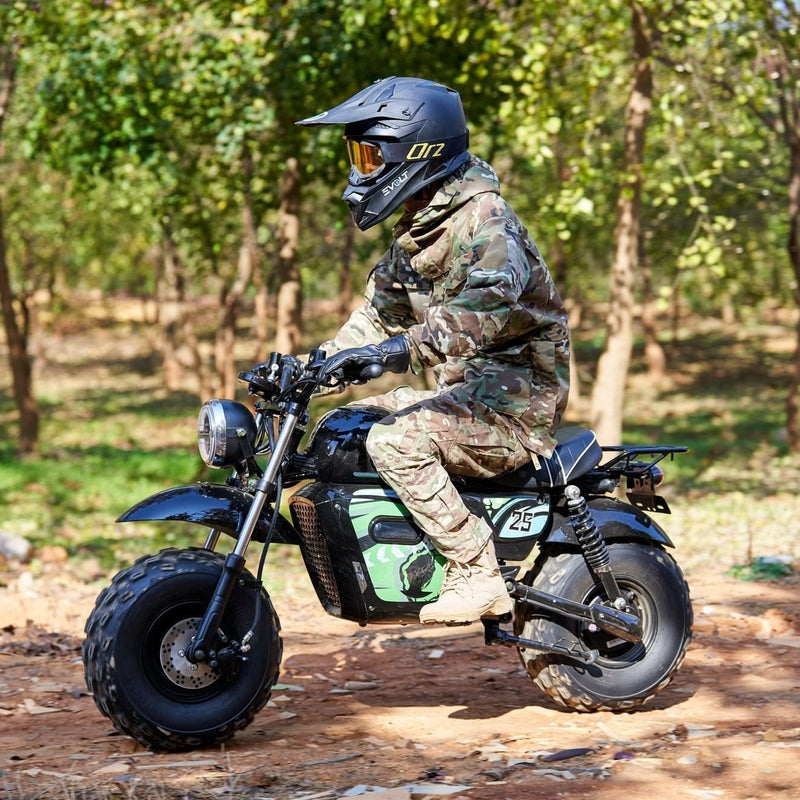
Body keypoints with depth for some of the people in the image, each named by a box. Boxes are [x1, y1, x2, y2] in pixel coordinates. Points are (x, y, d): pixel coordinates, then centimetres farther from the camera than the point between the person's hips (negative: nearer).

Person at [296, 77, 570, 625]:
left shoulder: (482, 219, -17)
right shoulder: (419, 230, 15)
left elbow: (492, 299, -37)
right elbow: (380, 312, 21)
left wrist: (405, 347, -47)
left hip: (516, 396, -10)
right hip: (469, 391, 10)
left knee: (396, 440, -29)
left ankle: (478, 575, -22)